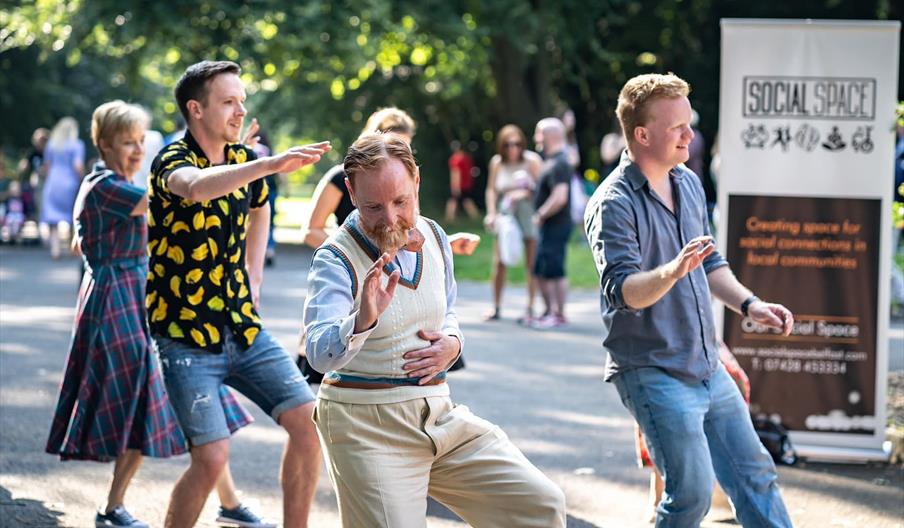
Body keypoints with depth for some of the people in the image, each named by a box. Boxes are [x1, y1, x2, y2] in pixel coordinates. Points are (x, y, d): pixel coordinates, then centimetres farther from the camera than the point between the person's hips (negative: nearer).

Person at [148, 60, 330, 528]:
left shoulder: (243, 161, 6)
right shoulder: (172, 162, -14)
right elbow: (197, 187, -41)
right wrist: (271, 164, -51)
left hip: (243, 328, 6)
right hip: (186, 335, -6)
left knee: (308, 420, -6)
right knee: (211, 457, -13)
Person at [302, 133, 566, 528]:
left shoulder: (433, 237, 6)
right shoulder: (336, 260, -14)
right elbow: (319, 354, -29)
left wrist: (451, 343, 1)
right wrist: (362, 321, -50)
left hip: (438, 415, 6)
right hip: (366, 427, -6)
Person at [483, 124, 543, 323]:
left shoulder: (532, 160, -7)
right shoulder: (497, 163, 2)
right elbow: (491, 189, 9)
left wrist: (526, 193, -22)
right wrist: (491, 213, 0)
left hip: (529, 212, -3)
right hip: (505, 213, 3)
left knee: (531, 263, 0)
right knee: (498, 262, 0)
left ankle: (530, 309, 6)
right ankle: (496, 308, 11)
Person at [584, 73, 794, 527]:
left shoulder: (689, 184, 10)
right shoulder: (614, 205, -15)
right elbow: (623, 291, -25)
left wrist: (749, 305, 7)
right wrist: (672, 271, -43)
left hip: (707, 367, 8)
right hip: (652, 373, -8)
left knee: (755, 477, 10)